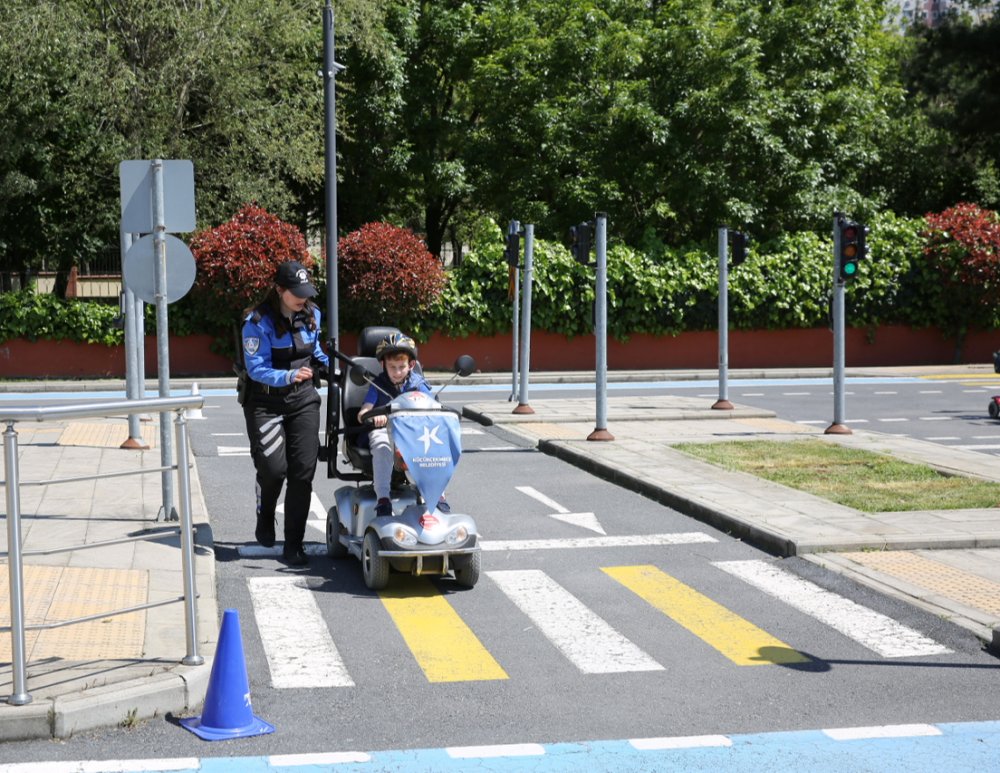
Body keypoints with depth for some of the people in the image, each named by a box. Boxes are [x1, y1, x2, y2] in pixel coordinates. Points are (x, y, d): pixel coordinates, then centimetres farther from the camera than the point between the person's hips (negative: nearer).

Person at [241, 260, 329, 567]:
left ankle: (293, 545, 1)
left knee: (303, 470, -5)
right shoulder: (258, 322, -15)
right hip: (266, 401, -4)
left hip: (303, 398, 4)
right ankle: (264, 519, 24)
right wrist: (290, 376, -33)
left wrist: (330, 365, 4)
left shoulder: (311, 315, 2)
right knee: (273, 467, -10)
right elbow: (257, 369, -19)